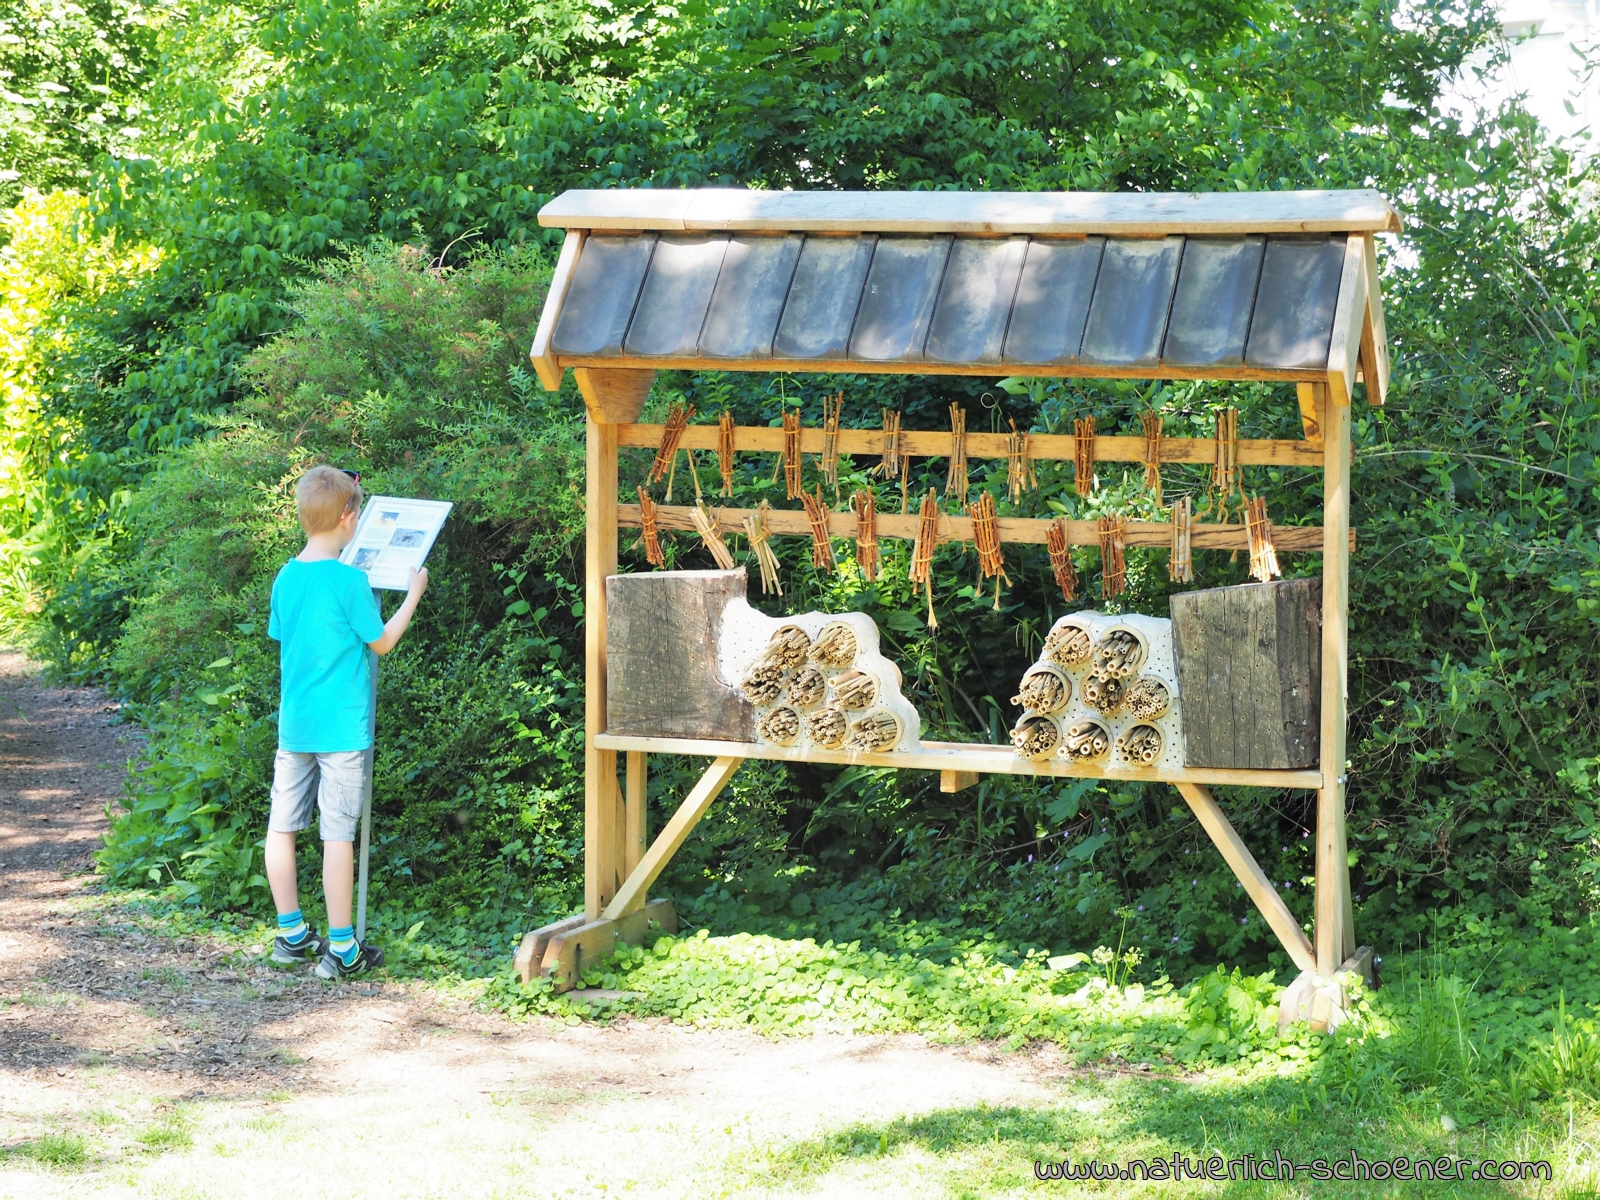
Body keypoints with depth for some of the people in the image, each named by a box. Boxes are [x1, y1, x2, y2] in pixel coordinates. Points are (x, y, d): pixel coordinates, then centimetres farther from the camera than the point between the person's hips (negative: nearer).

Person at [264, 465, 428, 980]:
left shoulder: (285, 577, 3)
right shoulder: (349, 579, -15)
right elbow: (381, 642, -5)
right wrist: (413, 593, 8)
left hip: (293, 725, 6)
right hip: (341, 727, -6)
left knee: (282, 826, 11)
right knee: (338, 833, -2)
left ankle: (291, 934, 20)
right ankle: (340, 949, 2)